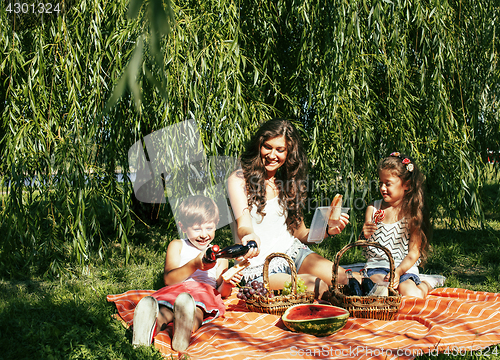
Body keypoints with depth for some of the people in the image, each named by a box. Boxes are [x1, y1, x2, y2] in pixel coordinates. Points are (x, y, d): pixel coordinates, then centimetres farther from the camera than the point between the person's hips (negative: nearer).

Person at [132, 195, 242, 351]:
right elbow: (168, 279, 4)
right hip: (177, 291, 1)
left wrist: (227, 283, -7)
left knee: (195, 310, -39)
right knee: (165, 310, -38)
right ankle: (155, 323, -70)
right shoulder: (177, 246, 21)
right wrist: (194, 265, -12)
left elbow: (222, 292, 19)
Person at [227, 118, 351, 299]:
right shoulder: (239, 180, -4)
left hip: (292, 252, 6)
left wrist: (327, 230, -7)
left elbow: (300, 233, 14)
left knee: (342, 279, -22)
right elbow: (243, 225, -17)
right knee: (317, 287, -31)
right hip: (258, 264, -5)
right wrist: (250, 237, -42)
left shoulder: (289, 182, 14)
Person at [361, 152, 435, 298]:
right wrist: (365, 235, -17)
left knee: (413, 296, -24)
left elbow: (414, 252, -5)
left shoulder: (413, 212, -2)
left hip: (404, 268, 0)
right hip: (377, 266, 0)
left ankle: (425, 285, 10)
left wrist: (398, 272, -21)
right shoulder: (373, 208, 6)